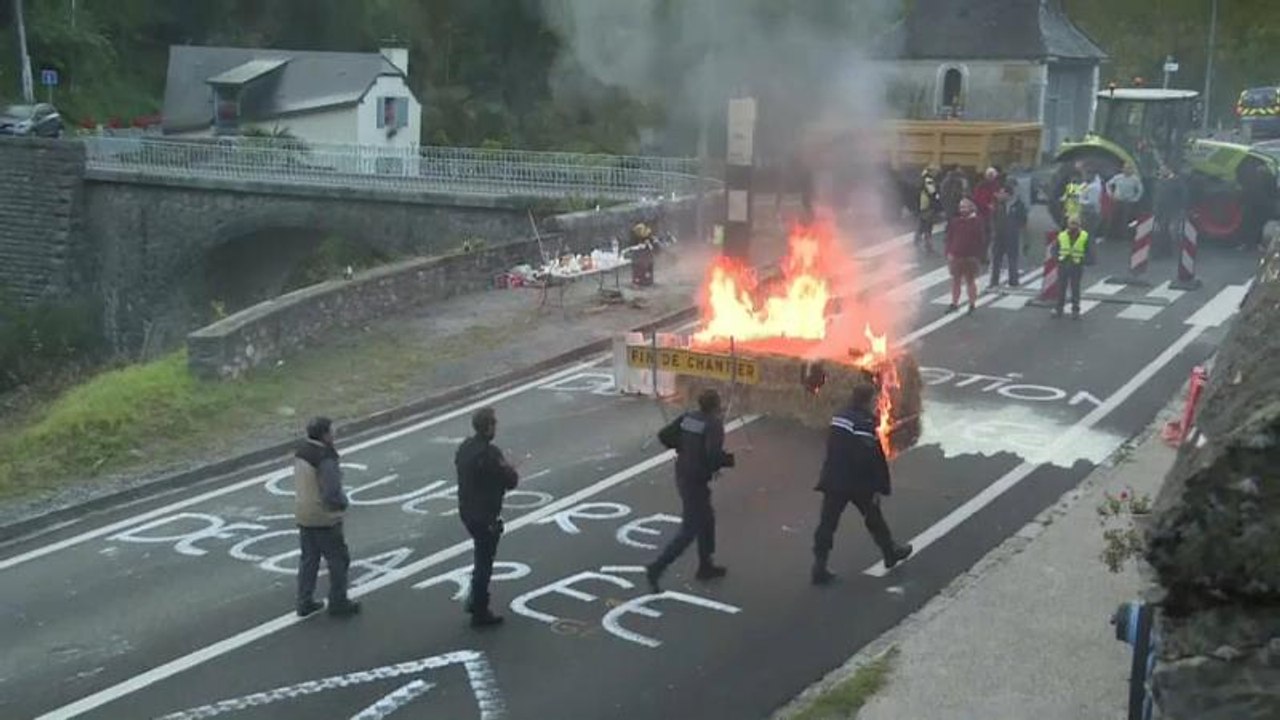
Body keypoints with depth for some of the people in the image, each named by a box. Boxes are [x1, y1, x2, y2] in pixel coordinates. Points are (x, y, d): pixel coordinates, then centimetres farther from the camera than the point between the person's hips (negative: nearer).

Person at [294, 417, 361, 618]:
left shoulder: (301, 451, 0)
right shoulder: (326, 460, -25)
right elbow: (332, 495, -27)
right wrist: (343, 503, -6)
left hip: (304, 515, 8)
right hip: (325, 518, -8)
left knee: (309, 559, 18)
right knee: (338, 560, 9)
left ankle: (304, 603, 24)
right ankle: (338, 603, 18)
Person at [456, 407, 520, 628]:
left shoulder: (465, 446, 1)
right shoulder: (489, 453, -26)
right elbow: (511, 481, -22)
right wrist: (509, 469, 1)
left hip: (466, 511, 8)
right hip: (485, 516, -8)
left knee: (481, 557, 25)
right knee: (484, 562, 5)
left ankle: (475, 600, 35)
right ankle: (480, 613, 15)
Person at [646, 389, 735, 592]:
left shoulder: (688, 417, 2)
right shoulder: (714, 425, -18)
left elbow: (664, 436, 2)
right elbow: (713, 455, -29)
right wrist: (729, 460, -9)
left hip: (682, 475, 9)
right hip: (696, 481, -8)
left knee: (707, 519, 25)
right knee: (689, 531, -1)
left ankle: (706, 565, 36)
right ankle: (656, 568, -6)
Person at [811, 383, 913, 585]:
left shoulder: (839, 418, 8)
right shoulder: (865, 423, -17)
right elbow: (872, 459, -20)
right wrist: (880, 488, -15)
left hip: (833, 481, 6)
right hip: (857, 483, -6)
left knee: (827, 523, 3)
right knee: (874, 518, 16)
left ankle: (819, 569, -1)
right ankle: (891, 552, 35)